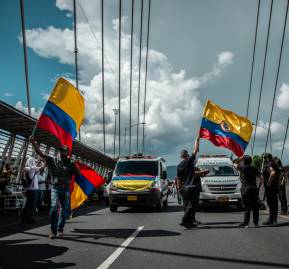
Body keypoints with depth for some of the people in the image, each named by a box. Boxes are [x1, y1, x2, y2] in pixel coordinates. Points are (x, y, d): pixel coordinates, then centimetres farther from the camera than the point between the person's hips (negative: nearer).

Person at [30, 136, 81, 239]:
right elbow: (40, 153, -1)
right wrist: (33, 143, -12)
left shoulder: (70, 164, 7)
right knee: (54, 207, -19)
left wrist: (74, 163, -6)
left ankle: (60, 229, 19)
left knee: (64, 210, 6)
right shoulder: (53, 160, 5)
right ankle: (53, 231, -15)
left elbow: (78, 174, 4)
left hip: (66, 189, 2)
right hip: (55, 188, -2)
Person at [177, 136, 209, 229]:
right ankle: (184, 220, -17)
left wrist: (180, 188, 20)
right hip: (192, 187, -5)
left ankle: (190, 222, 13)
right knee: (191, 205, -5)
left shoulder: (179, 166, 6)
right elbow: (196, 150, -2)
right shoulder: (190, 161, -7)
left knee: (187, 205, 11)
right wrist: (197, 139, 7)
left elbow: (179, 179, 9)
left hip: (184, 188, 5)